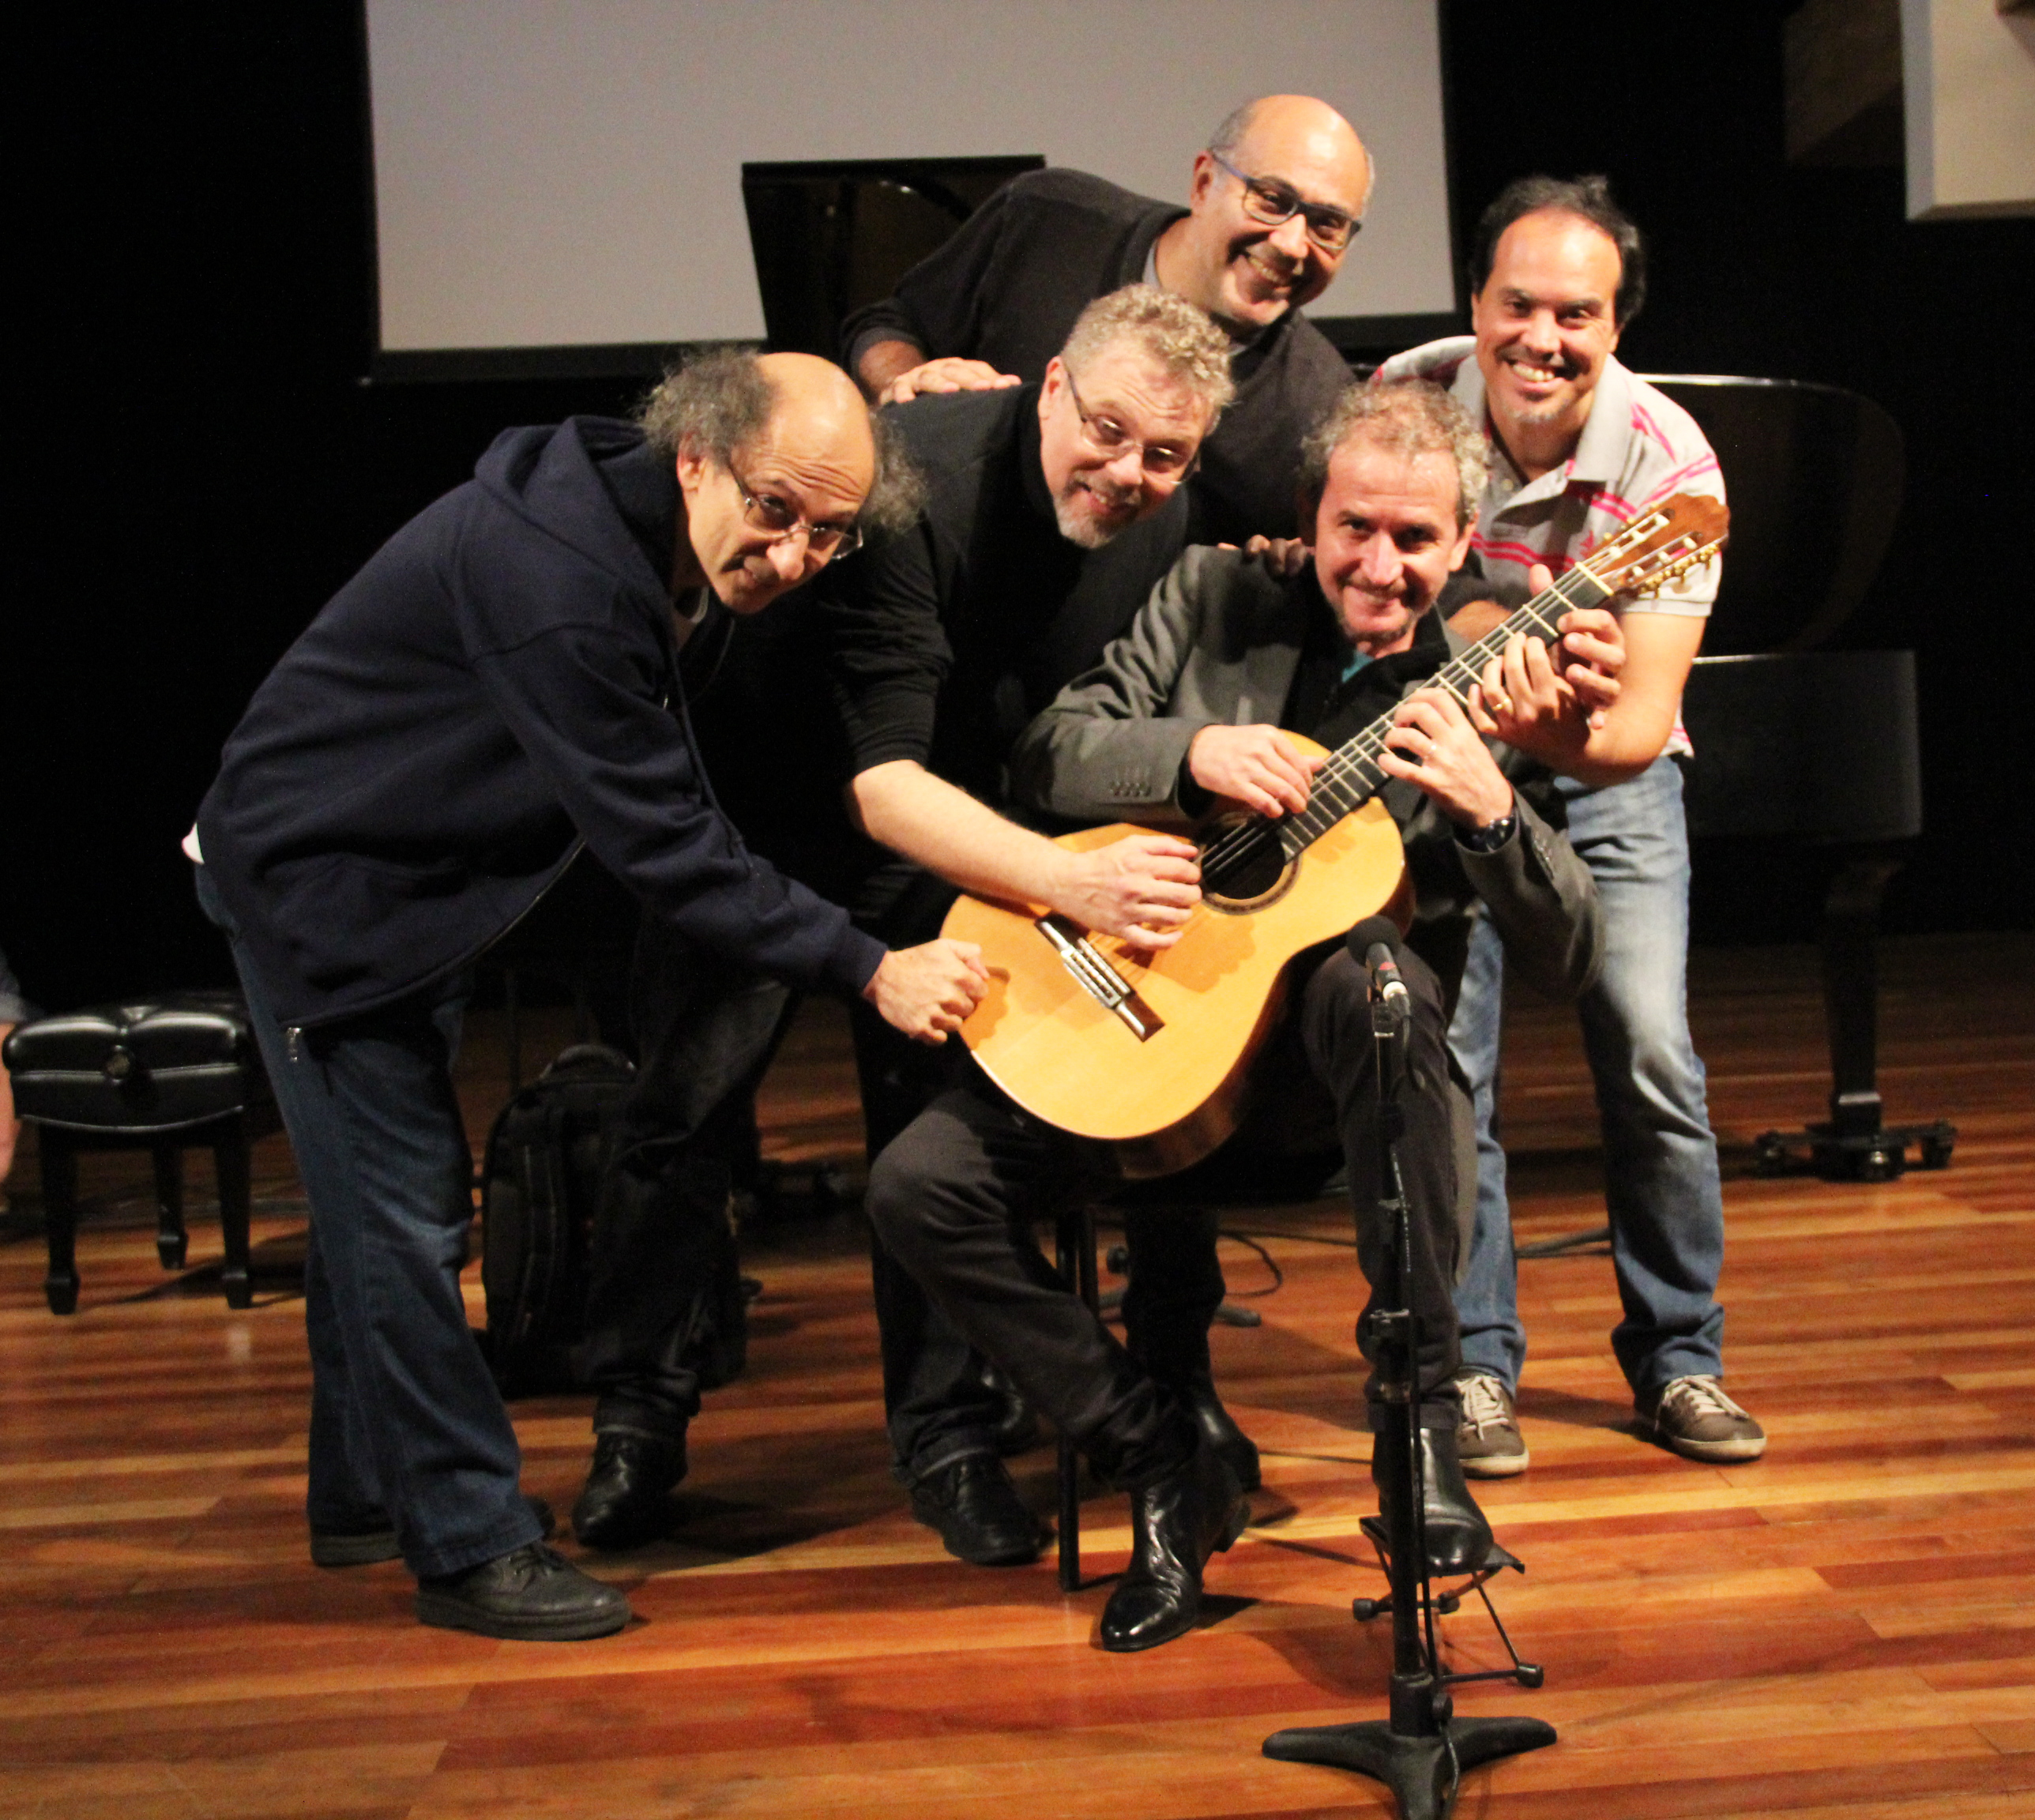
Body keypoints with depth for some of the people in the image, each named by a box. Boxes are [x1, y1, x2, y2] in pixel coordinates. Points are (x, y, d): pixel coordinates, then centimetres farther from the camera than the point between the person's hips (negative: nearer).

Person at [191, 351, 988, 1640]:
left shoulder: (649, 540, -6)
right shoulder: (556, 577, -34)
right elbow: (664, 844, -33)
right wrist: (868, 970, -31)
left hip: (415, 877, 9)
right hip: (315, 874, -9)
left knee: (384, 1198, 17)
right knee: (404, 1218, -6)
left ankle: (367, 1496, 31)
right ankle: (471, 1545, 4)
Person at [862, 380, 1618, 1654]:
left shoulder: (1482, 700, 0)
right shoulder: (1213, 598, 6)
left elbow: (1570, 961, -8)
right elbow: (1051, 753, 0)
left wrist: (1492, 808, -27)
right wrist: (1198, 753, -19)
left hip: (1322, 1033, -2)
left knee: (1378, 981, -39)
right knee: (920, 1183, -18)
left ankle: (1422, 1425, -27)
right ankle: (1167, 1467, -4)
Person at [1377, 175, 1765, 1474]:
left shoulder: (1669, 463, -23)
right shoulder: (1406, 400, -17)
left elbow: (1643, 721, -28)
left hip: (1606, 777, -1)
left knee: (1651, 1057, -10)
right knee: (1442, 1059, -10)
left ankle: (1677, 1355, 9)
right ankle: (1474, 1358, 5)